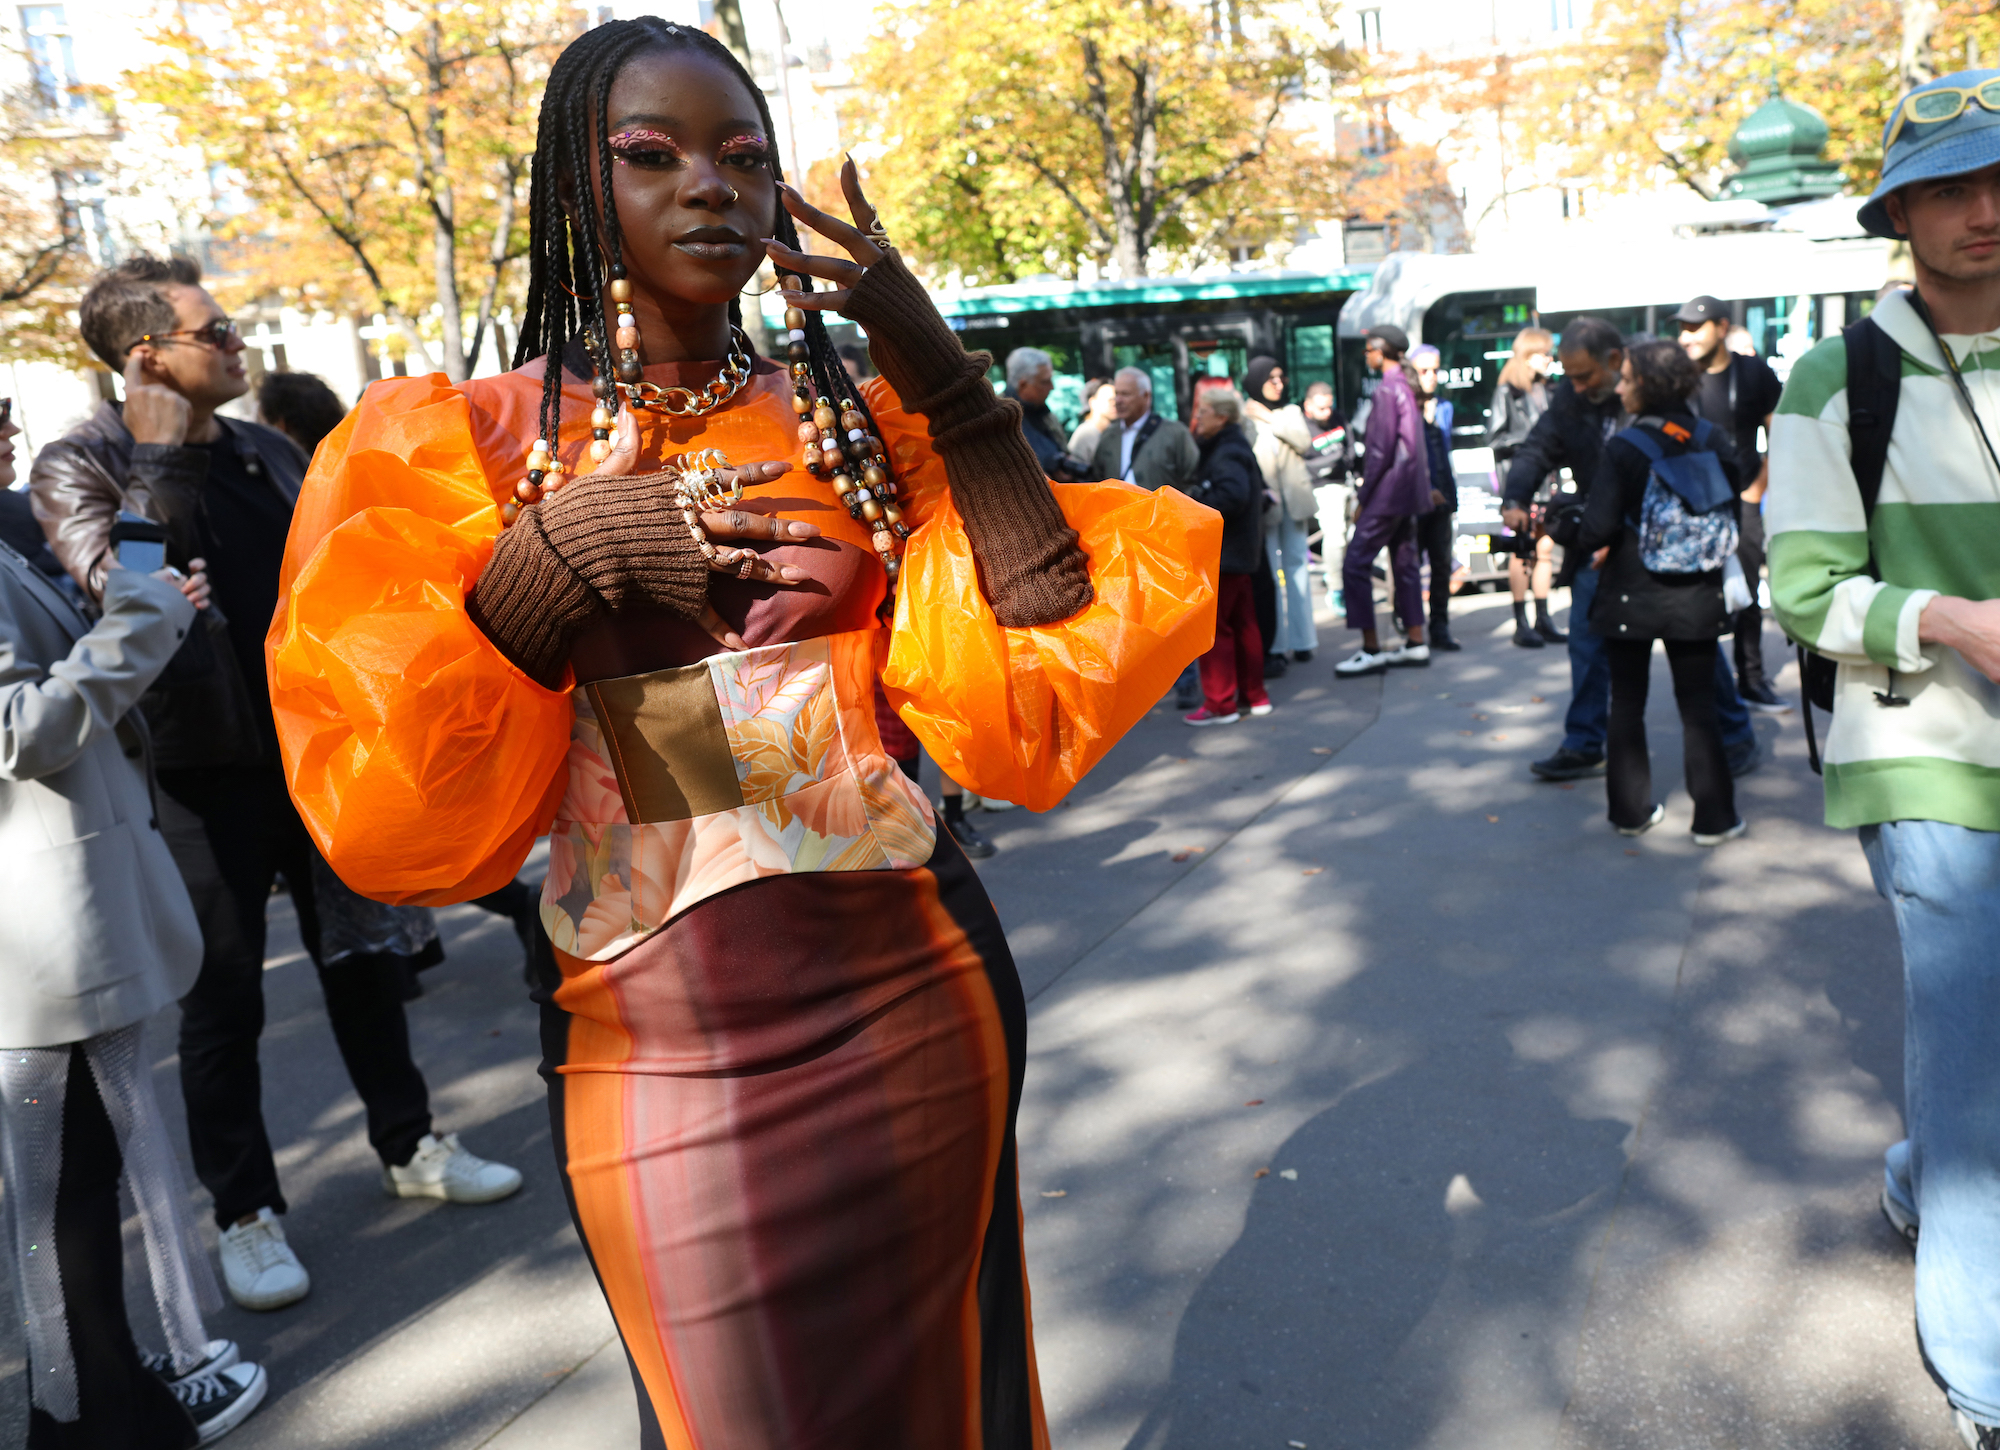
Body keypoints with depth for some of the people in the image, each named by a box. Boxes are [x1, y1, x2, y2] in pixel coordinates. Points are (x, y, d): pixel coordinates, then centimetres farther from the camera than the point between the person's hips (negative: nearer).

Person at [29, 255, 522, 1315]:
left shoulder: (268, 454, 12)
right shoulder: (81, 464, -6)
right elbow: (121, 585, -24)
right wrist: (164, 455, -20)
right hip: (204, 769, -5)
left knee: (360, 955, 14)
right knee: (223, 997, 5)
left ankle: (409, 1145, 31)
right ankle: (245, 1211, 20)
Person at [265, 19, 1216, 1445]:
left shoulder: (856, 422, 3)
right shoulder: (456, 444, -2)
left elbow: (1032, 706, -10)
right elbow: (384, 811, -11)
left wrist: (944, 375, -13)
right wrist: (561, 552, -21)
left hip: (912, 1004, 2)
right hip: (658, 1049, -1)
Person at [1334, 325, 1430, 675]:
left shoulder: (1386, 390, -14)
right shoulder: (1406, 386, 14)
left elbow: (1381, 449, -18)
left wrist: (1362, 498, -12)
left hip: (1388, 489, -10)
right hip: (1409, 489, 10)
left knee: (1355, 564, -8)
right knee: (1404, 562, 13)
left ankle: (1371, 650, -8)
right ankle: (1415, 642, 16)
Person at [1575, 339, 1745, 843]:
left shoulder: (1624, 447, -14)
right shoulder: (1716, 441, -2)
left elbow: (1599, 527, -17)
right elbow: (1732, 510, 6)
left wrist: (1579, 544, 3)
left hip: (1631, 596, -2)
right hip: (1697, 596, 2)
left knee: (1627, 704, 11)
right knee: (1699, 704, 10)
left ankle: (1631, 810, 17)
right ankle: (1714, 817, 11)